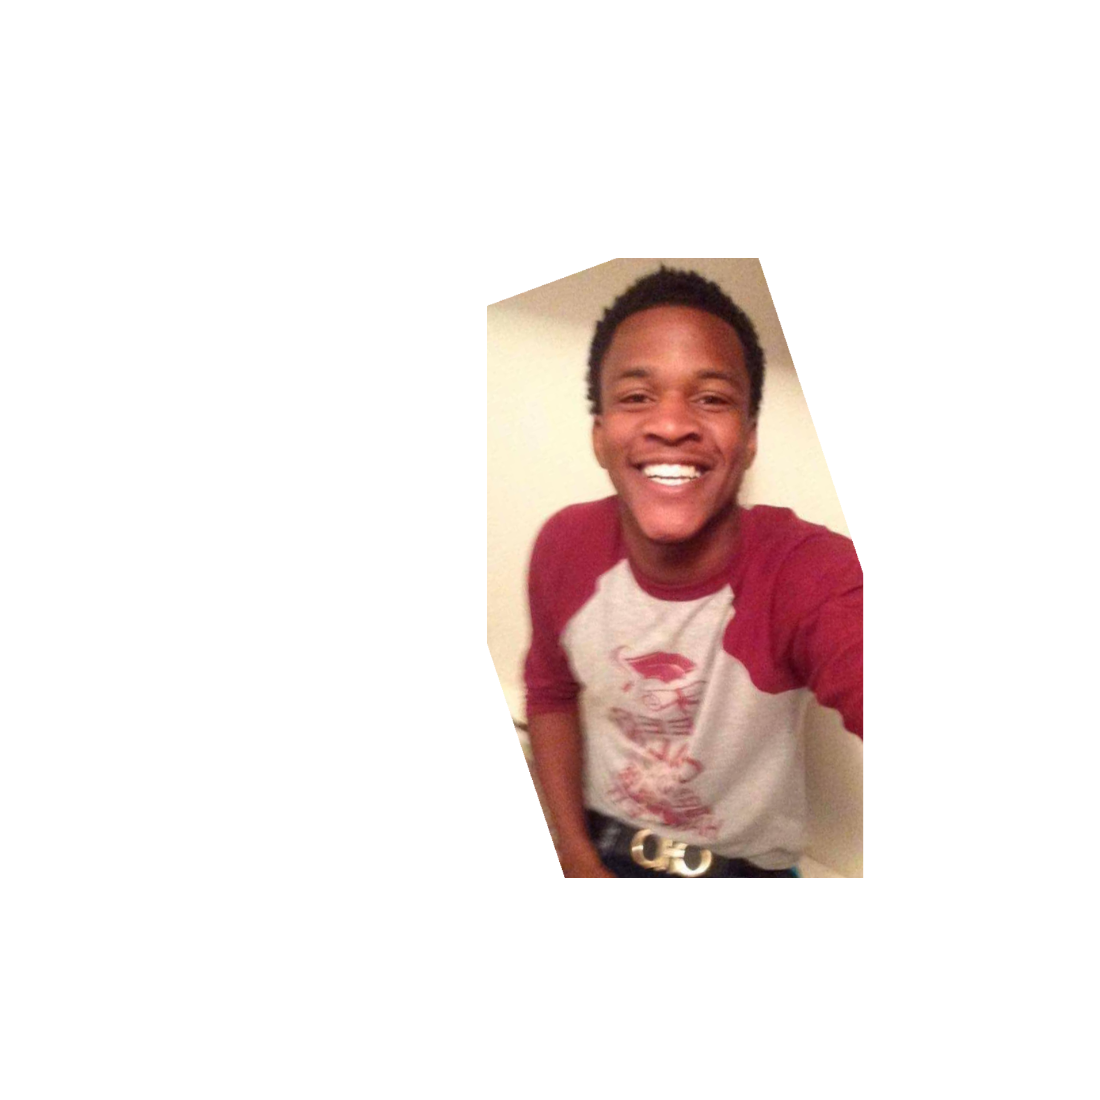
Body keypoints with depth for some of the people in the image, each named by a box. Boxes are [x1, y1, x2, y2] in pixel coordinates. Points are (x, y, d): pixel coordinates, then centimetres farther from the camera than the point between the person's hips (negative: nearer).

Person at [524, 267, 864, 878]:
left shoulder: (818, 581, -30)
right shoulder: (564, 547, -17)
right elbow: (551, 694, -1)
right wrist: (577, 854, -5)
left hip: (748, 863, -1)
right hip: (603, 844, 2)